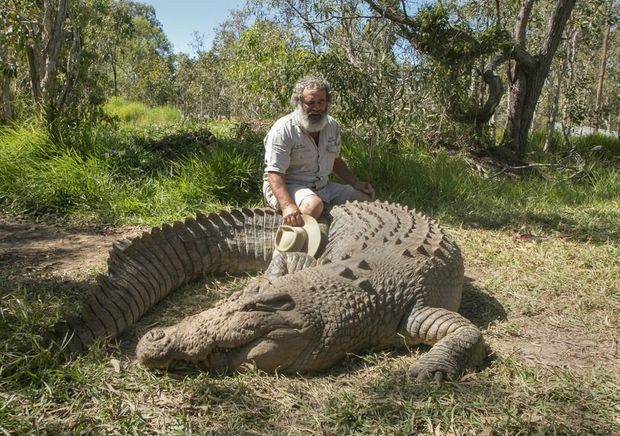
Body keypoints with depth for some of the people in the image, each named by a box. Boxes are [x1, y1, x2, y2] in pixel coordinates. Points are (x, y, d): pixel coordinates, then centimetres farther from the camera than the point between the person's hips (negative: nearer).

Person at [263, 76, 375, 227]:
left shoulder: (332, 126, 5)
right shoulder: (283, 130, -18)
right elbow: (275, 174, -24)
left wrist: (356, 183, 7)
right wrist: (287, 206, -40)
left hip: (323, 186, 8)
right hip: (288, 187, -7)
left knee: (365, 197, 0)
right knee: (314, 206, -37)